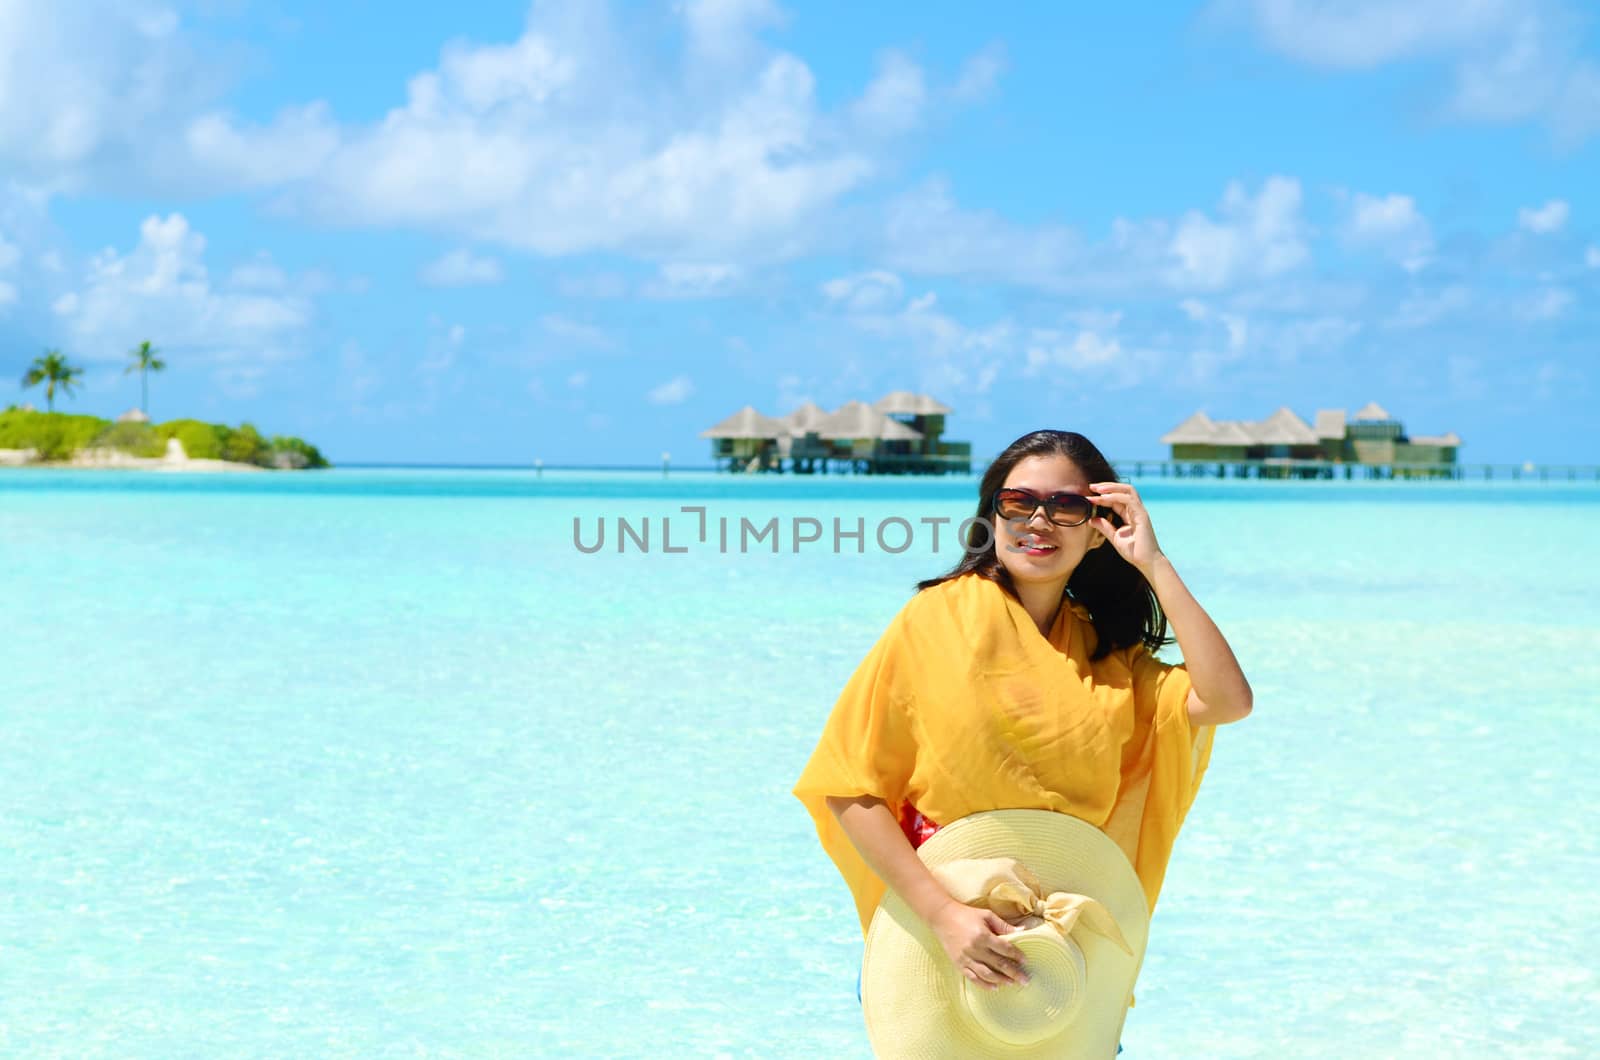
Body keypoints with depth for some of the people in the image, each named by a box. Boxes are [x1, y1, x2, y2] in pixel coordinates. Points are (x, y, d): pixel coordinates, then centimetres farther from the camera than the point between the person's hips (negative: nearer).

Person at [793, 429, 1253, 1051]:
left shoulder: (1108, 655, 5)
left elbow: (1227, 701, -11)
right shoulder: (941, 617, -9)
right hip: (933, 933, -4)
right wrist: (944, 915, -21)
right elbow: (850, 787, -12)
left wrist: (1153, 563, -9)